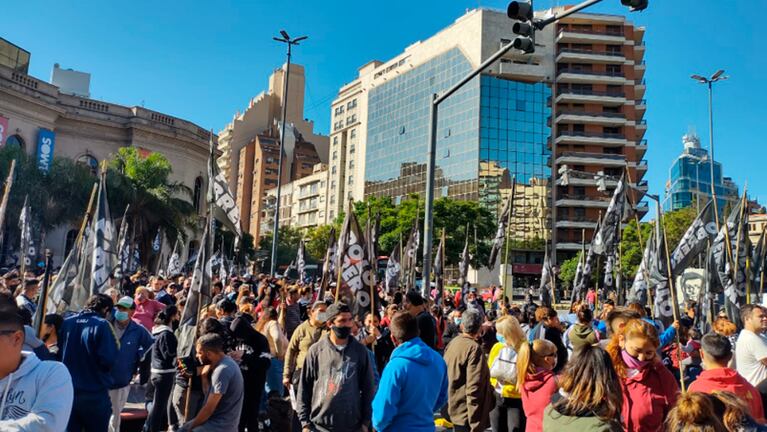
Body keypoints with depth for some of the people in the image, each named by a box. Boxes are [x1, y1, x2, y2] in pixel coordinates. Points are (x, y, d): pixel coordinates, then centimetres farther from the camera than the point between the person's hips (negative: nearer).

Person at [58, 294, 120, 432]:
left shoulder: (66, 323, 2)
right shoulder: (102, 325, -15)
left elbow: (58, 354, 10)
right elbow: (109, 360, -19)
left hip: (67, 392, 4)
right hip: (95, 394, -4)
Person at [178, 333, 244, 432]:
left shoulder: (222, 370, -24)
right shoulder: (223, 362, 6)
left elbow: (208, 409, -20)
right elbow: (209, 393, 10)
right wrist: (204, 375, -3)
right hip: (218, 421, 9)